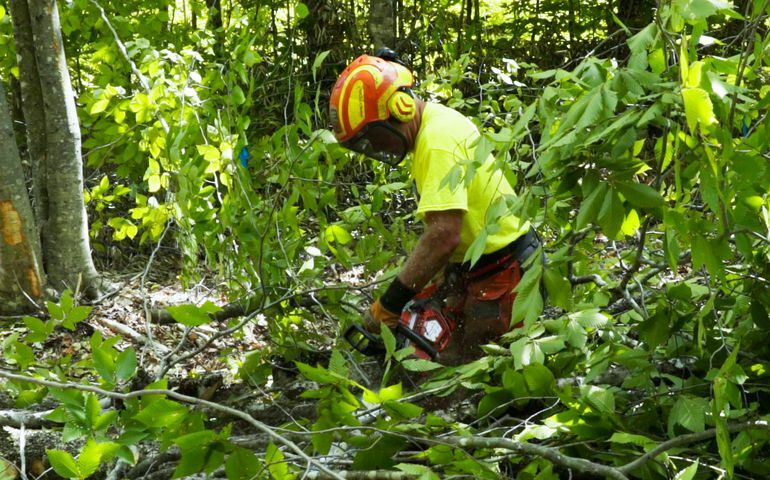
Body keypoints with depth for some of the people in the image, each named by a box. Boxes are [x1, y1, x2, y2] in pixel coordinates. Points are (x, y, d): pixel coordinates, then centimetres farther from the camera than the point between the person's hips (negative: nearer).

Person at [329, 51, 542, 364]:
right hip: (470, 268, 10)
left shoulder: (439, 139, -23)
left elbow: (443, 235, -32)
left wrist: (390, 304, -29)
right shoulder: (429, 128, 9)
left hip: (502, 272, -10)